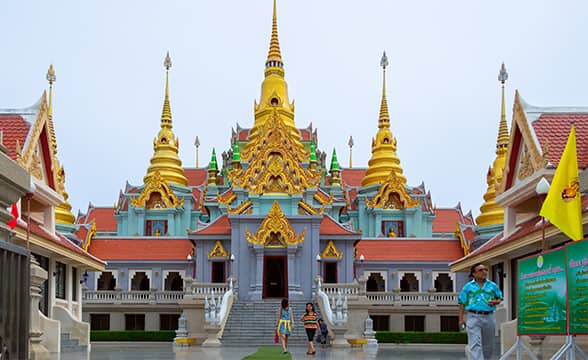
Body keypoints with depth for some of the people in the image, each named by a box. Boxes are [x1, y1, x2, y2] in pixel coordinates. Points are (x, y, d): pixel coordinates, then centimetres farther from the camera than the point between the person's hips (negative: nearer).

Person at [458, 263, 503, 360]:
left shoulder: (493, 285, 11)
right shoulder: (468, 286, 6)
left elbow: (499, 298, 18)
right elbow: (462, 303, 6)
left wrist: (495, 302, -7)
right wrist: (461, 319, -1)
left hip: (488, 317, 3)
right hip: (473, 317, -3)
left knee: (488, 345, 11)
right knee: (475, 344, -12)